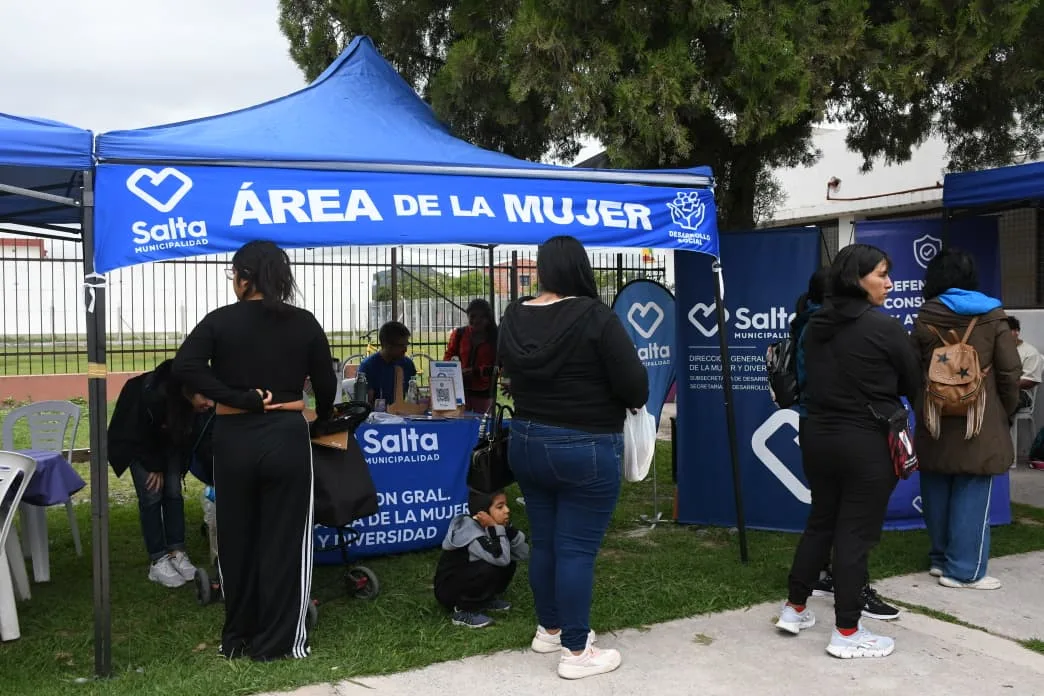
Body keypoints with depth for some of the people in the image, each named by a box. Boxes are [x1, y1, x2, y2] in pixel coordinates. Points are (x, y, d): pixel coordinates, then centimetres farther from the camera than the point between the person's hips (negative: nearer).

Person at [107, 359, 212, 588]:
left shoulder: (203, 405, -32)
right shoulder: (154, 395, -42)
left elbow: (197, 435, -14)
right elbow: (142, 435, -24)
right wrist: (154, 466, -12)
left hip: (169, 438, 4)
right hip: (137, 438, -4)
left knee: (173, 492, 0)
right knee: (151, 495, -8)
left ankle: (176, 553, 8)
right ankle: (157, 561, -1)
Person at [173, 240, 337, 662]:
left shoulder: (221, 321, -3)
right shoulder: (305, 324, 0)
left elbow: (184, 367, -17)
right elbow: (326, 387, 3)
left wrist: (242, 399, -13)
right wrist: (322, 417, 24)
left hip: (234, 440, 0)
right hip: (287, 438, 0)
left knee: (236, 539, 14)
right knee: (284, 541, 8)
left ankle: (236, 640, 26)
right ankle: (276, 643, 14)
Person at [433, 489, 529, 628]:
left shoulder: (489, 527, -3)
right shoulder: (470, 531, -28)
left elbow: (523, 553, -6)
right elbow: (501, 558, -41)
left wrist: (508, 528, -18)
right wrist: (496, 528, -32)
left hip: (469, 581, 8)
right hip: (448, 590, -8)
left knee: (509, 562, -7)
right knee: (489, 569, -31)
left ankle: (485, 600, 8)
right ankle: (463, 611, -13)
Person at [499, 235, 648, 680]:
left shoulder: (513, 319, -1)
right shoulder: (595, 316, -18)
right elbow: (634, 385, -17)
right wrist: (631, 403, 4)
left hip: (526, 442, 6)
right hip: (586, 450, -6)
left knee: (543, 541, 17)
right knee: (577, 549, 1)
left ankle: (548, 629, 33)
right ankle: (576, 652, 10)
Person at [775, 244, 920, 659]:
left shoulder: (815, 325, 4)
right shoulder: (884, 327, -14)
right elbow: (914, 385, -2)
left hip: (818, 436, 7)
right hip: (866, 443, -6)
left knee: (820, 522, 18)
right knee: (856, 533, 1)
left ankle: (795, 609, 27)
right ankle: (846, 633, 9)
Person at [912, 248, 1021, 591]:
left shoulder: (925, 318, 0)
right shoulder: (992, 316, -3)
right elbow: (1010, 371, -3)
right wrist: (1007, 410, 11)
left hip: (935, 420, 3)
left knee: (937, 490, 13)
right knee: (972, 495, 1)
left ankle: (940, 557, 24)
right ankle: (964, 569, 3)